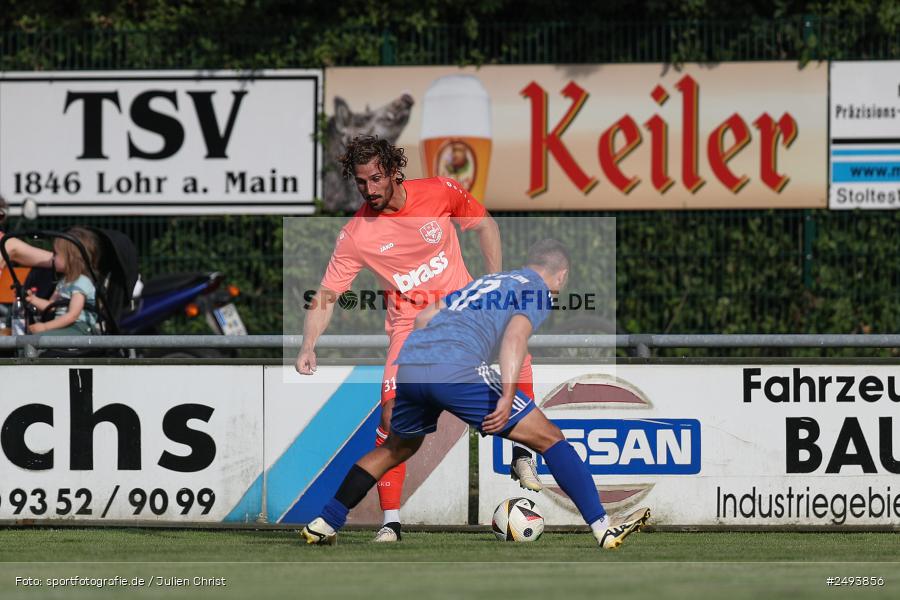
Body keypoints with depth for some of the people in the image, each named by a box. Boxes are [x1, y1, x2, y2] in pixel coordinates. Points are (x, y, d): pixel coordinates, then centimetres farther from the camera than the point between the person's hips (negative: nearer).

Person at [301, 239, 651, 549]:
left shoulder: (484, 283, 32)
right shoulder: (538, 291, 11)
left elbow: (423, 317, 32)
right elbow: (515, 334, -9)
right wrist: (506, 397, -19)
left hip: (408, 366, 7)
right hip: (458, 369, -7)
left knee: (398, 448, 32)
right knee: (550, 439, 2)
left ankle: (324, 524, 31)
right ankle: (603, 529, -5)